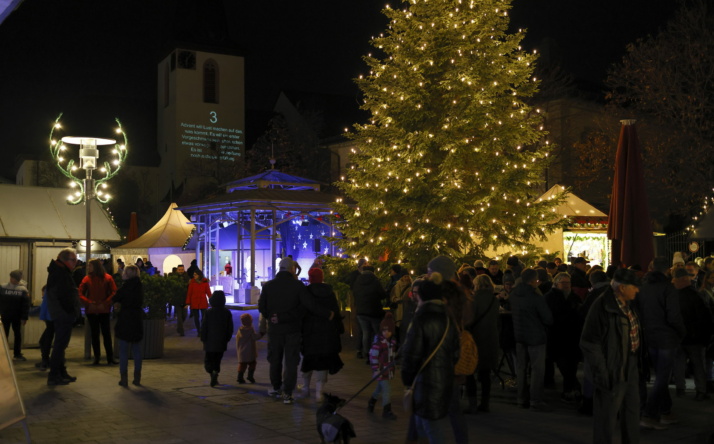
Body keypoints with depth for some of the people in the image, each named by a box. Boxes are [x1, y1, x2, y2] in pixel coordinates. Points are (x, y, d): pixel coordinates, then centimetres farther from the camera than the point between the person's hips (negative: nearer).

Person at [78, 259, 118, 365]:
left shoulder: (107, 278, -1)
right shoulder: (87, 279, 4)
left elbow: (114, 292, -5)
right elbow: (81, 294, 1)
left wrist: (105, 303, -15)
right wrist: (89, 303, -13)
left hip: (104, 310, -2)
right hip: (91, 311, 2)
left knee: (106, 333, -1)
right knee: (94, 334, 7)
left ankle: (110, 357, 2)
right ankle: (96, 357, 13)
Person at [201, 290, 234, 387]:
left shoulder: (209, 312, -9)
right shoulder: (227, 312, -1)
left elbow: (204, 327, -7)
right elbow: (230, 328, 4)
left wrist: (203, 339, 3)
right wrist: (227, 338, 15)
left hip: (210, 341, -2)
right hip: (222, 342, 2)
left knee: (208, 359, 8)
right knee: (217, 360, 12)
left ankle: (211, 371, -17)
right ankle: (216, 372, -10)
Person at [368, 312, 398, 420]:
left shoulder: (392, 342, 5)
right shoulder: (378, 342, -18)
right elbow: (373, 356, -18)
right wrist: (375, 370, -20)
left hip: (389, 370, 7)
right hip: (381, 370, -7)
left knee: (380, 388, 20)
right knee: (387, 389, -8)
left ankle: (371, 402, 41)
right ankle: (387, 411, 2)